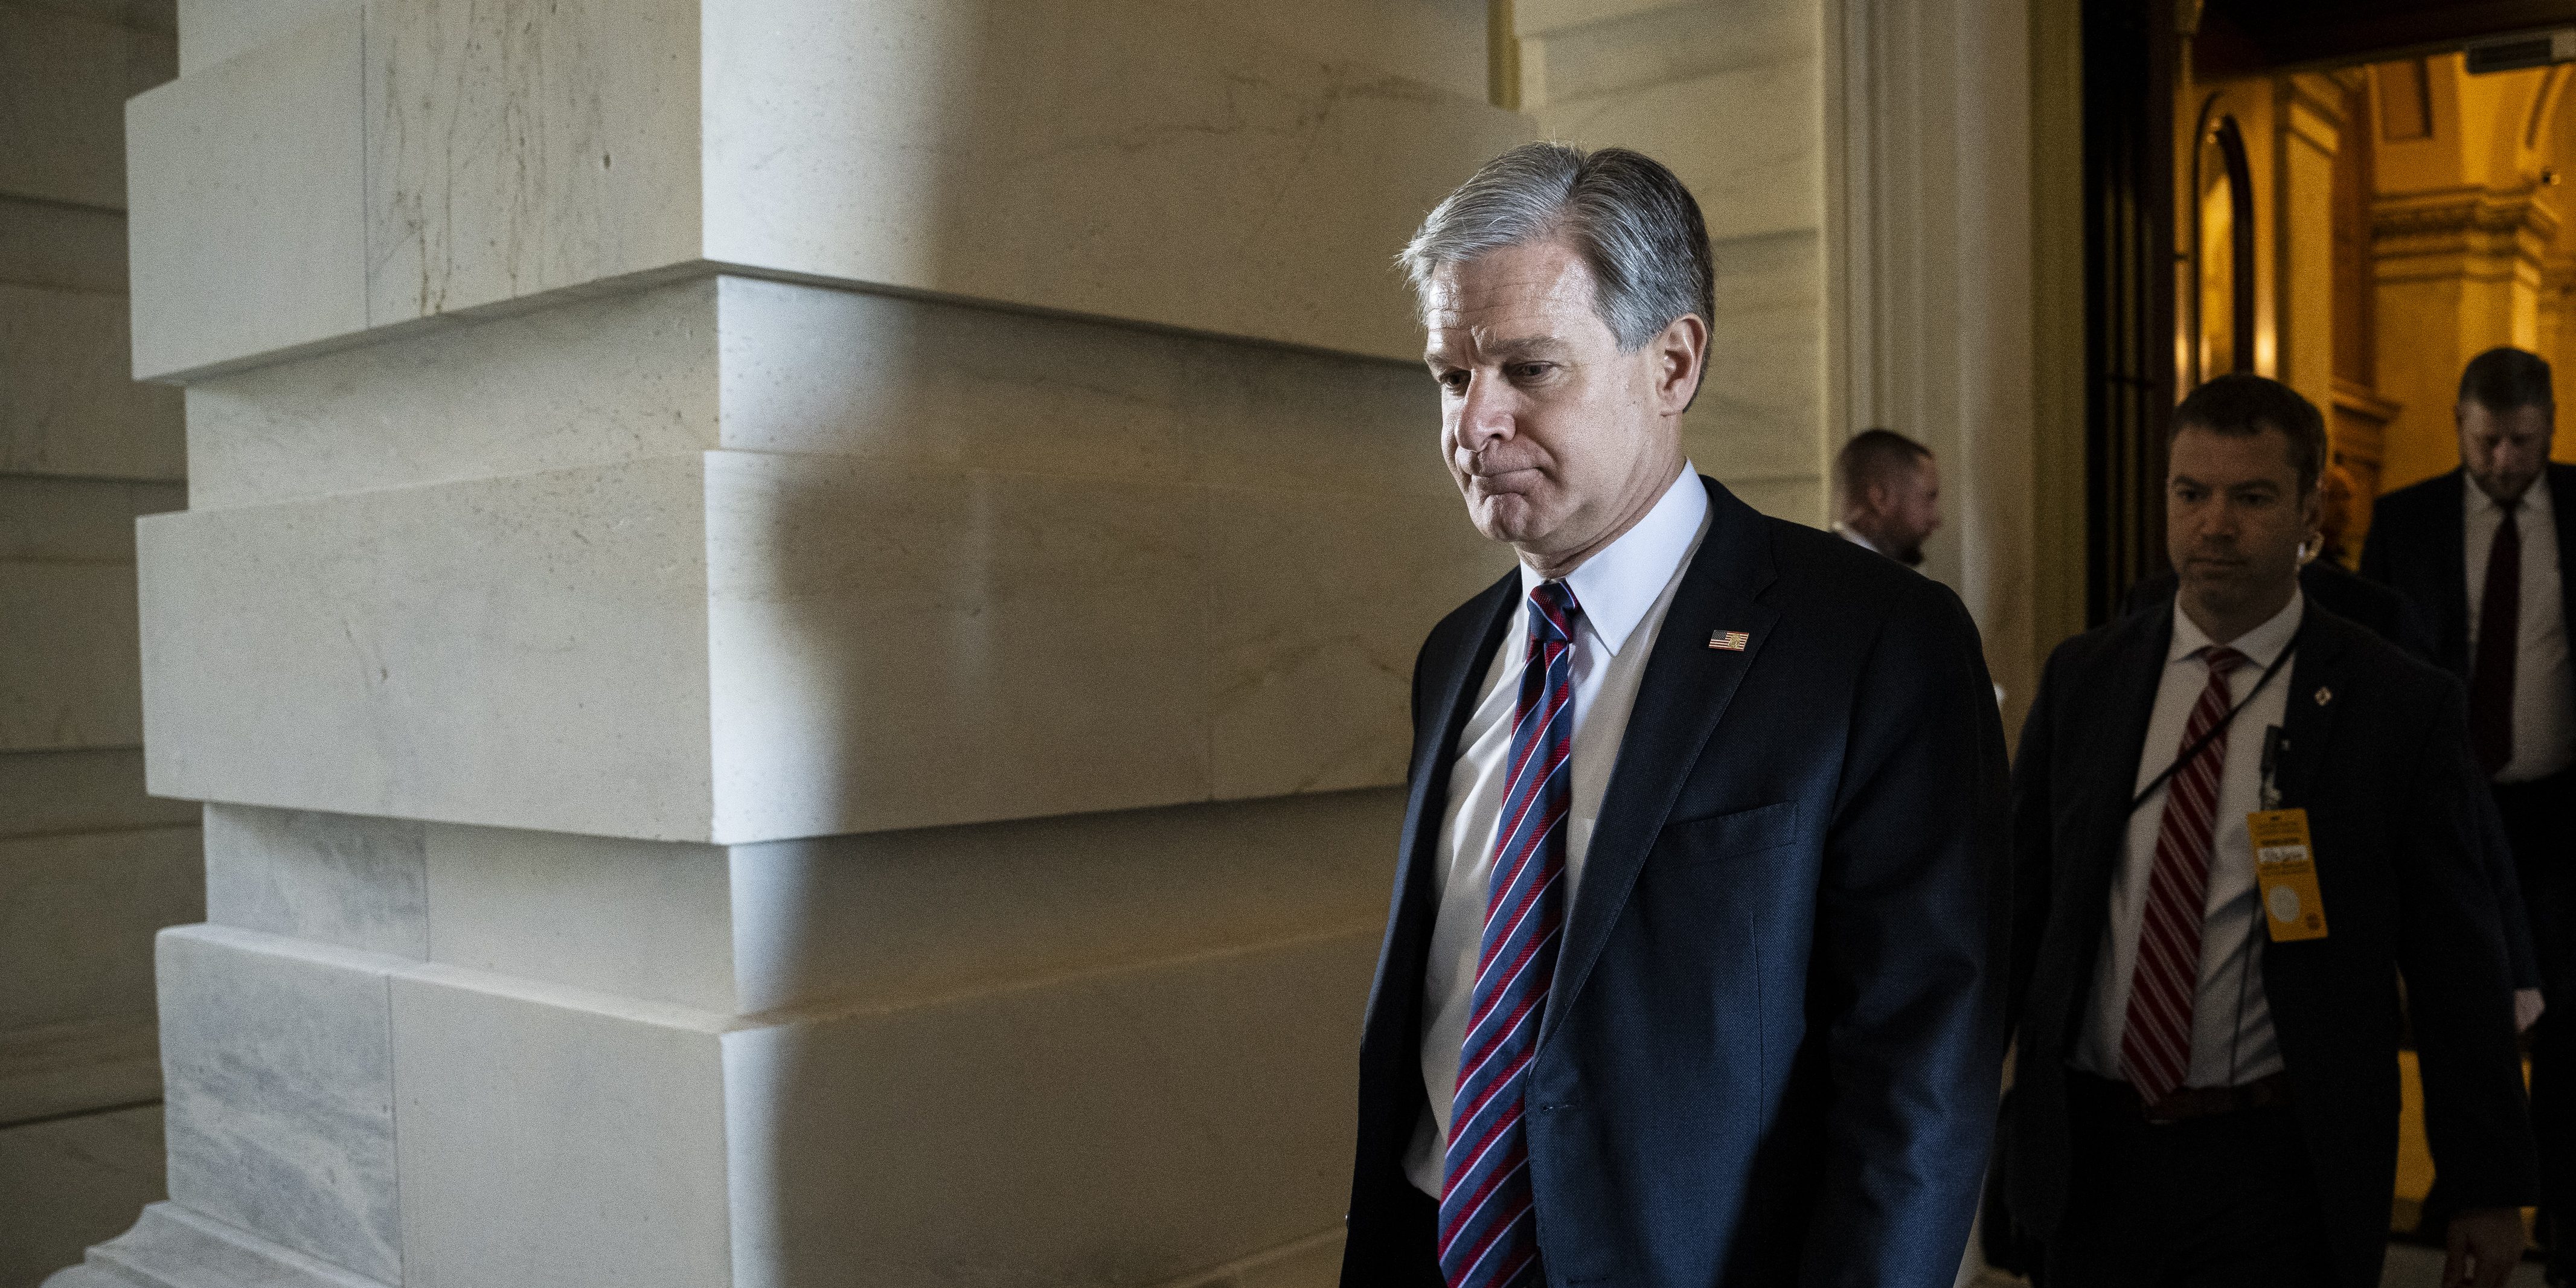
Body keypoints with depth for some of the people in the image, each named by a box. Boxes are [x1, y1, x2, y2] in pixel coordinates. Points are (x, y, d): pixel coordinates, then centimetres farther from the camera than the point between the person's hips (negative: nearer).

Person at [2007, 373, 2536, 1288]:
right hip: (2090, 1155, 3)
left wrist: (2490, 1190, 1)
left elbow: (2457, 969, -2)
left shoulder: (2401, 705, -5)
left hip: (2279, 1176, -2)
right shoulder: (2080, 679, 4)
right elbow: (2017, 902, 8)